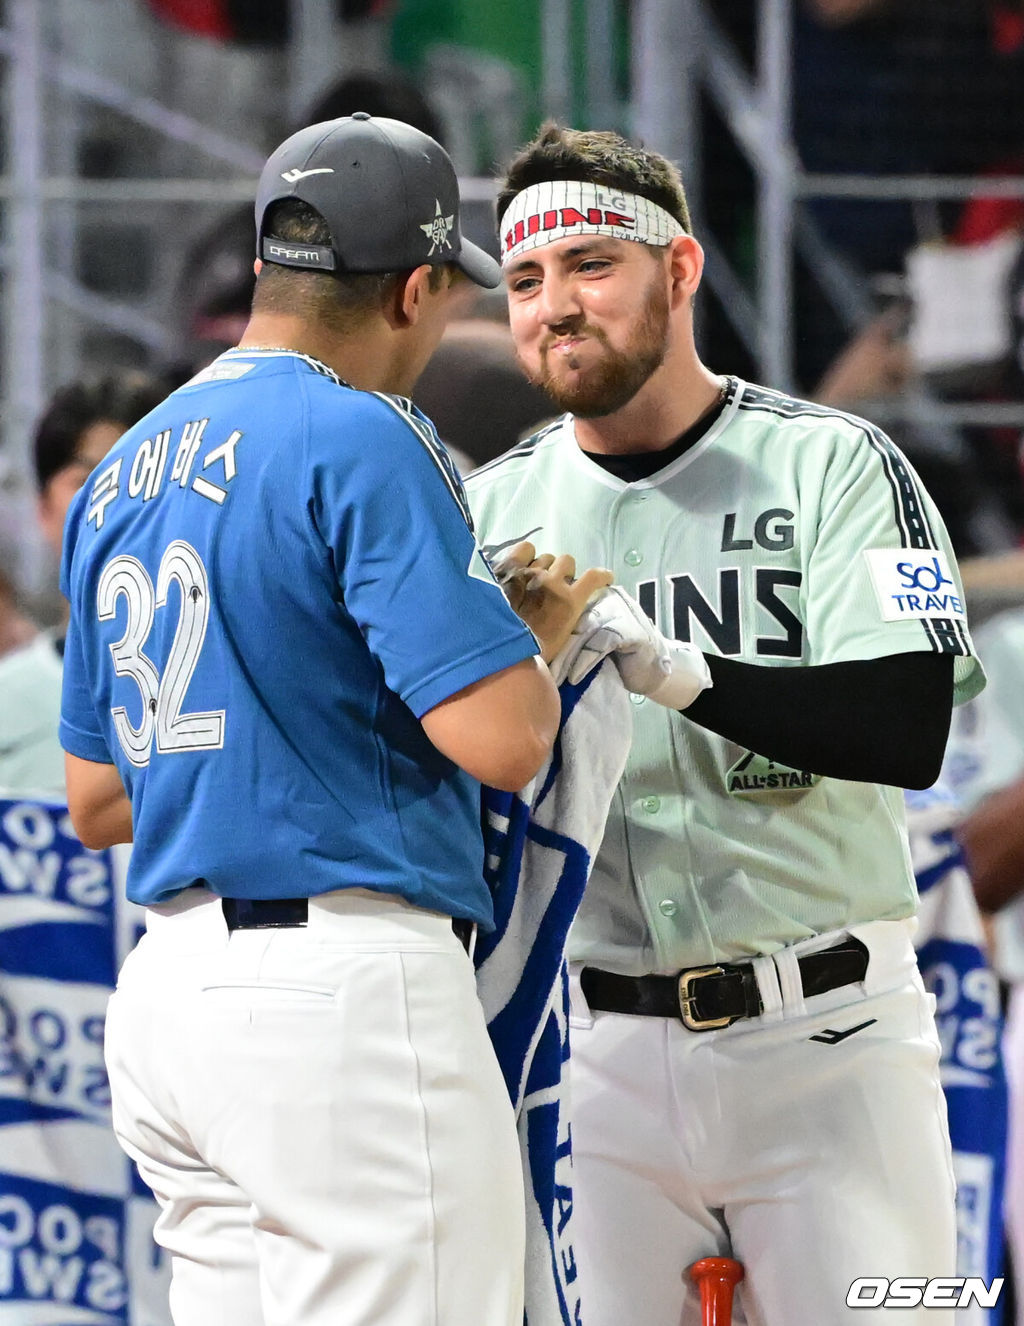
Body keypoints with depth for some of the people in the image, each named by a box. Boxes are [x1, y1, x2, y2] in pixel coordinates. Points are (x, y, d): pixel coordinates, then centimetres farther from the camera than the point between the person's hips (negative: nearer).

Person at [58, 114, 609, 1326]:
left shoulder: (120, 476, 16)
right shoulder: (362, 442, -10)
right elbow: (503, 740, -17)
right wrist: (547, 627, 4)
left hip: (168, 990, 9)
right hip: (345, 994, -9)